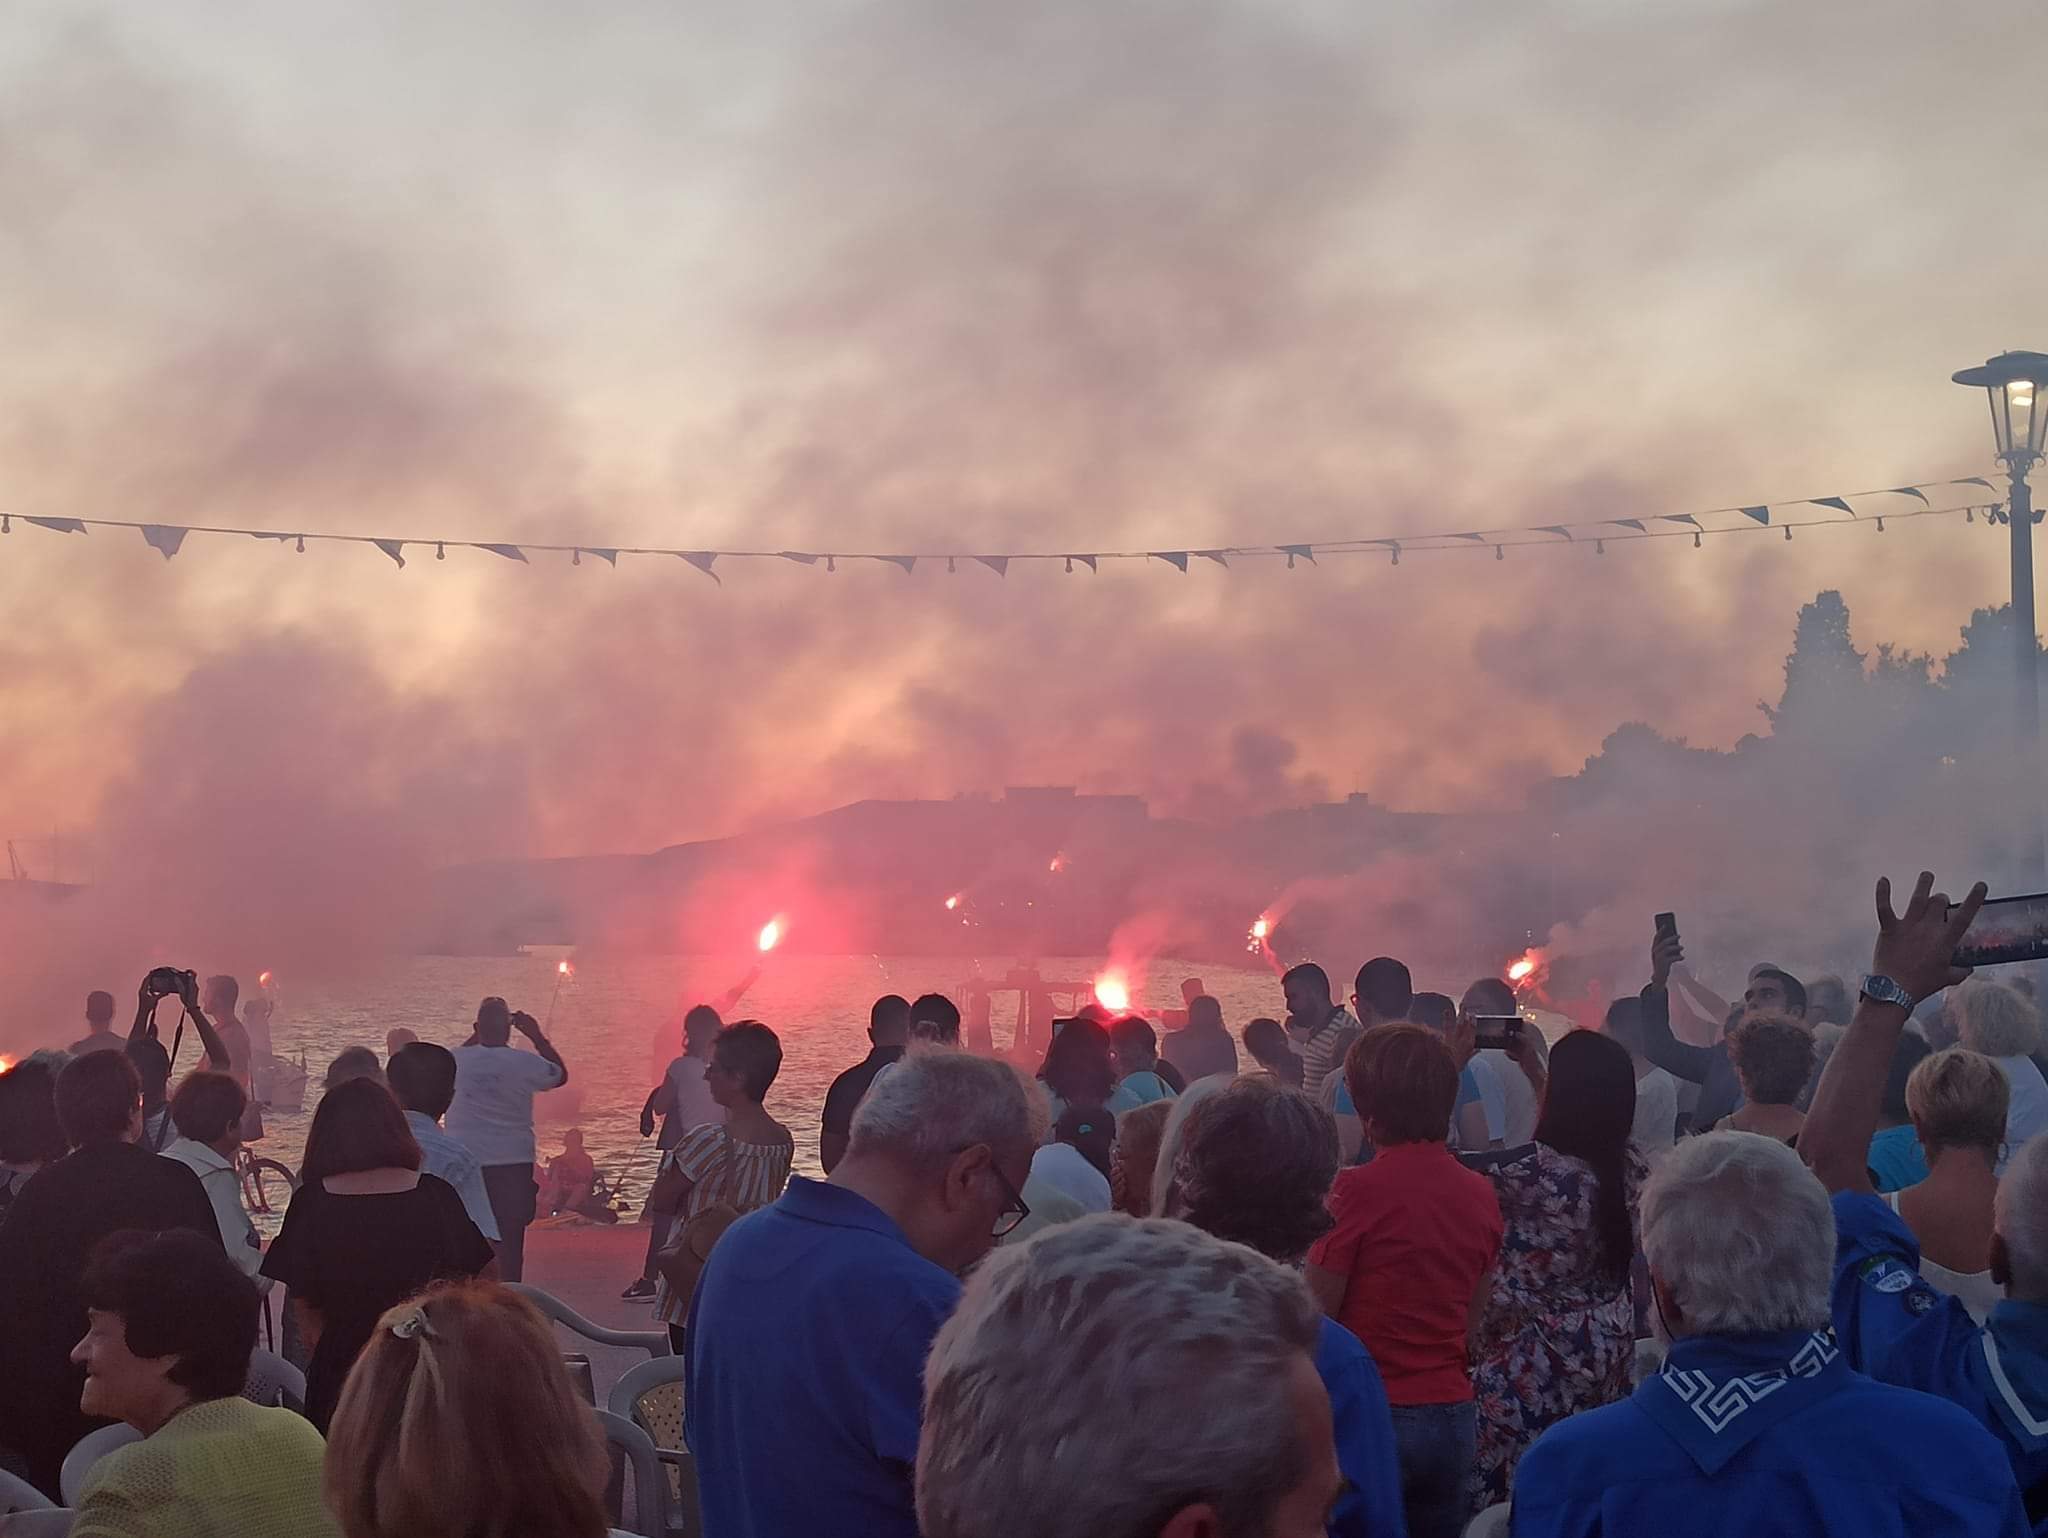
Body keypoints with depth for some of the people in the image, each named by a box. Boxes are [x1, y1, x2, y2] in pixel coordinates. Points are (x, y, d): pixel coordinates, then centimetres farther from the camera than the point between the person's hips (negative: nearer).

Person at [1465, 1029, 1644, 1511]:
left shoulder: (1531, 1171, -25)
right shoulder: (1632, 1168, -3)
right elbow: (1585, 1122, 19)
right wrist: (1530, 1065, 21)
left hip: (1536, 1362, -7)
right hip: (1611, 1353, 7)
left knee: (1520, 1487, 5)